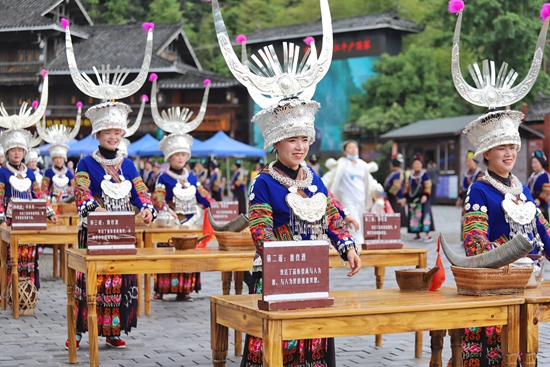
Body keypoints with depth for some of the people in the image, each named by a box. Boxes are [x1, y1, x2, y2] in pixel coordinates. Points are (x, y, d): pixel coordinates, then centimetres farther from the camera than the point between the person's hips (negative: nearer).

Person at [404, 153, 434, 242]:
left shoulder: (424, 174, -4)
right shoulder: (411, 175, 14)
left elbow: (428, 185, -10)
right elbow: (407, 186, 19)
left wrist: (425, 195, -20)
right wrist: (406, 196, 16)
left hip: (421, 198, -6)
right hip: (412, 198, 6)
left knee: (423, 214, -12)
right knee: (414, 216, 6)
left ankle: (428, 235, -12)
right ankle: (417, 235, 14)